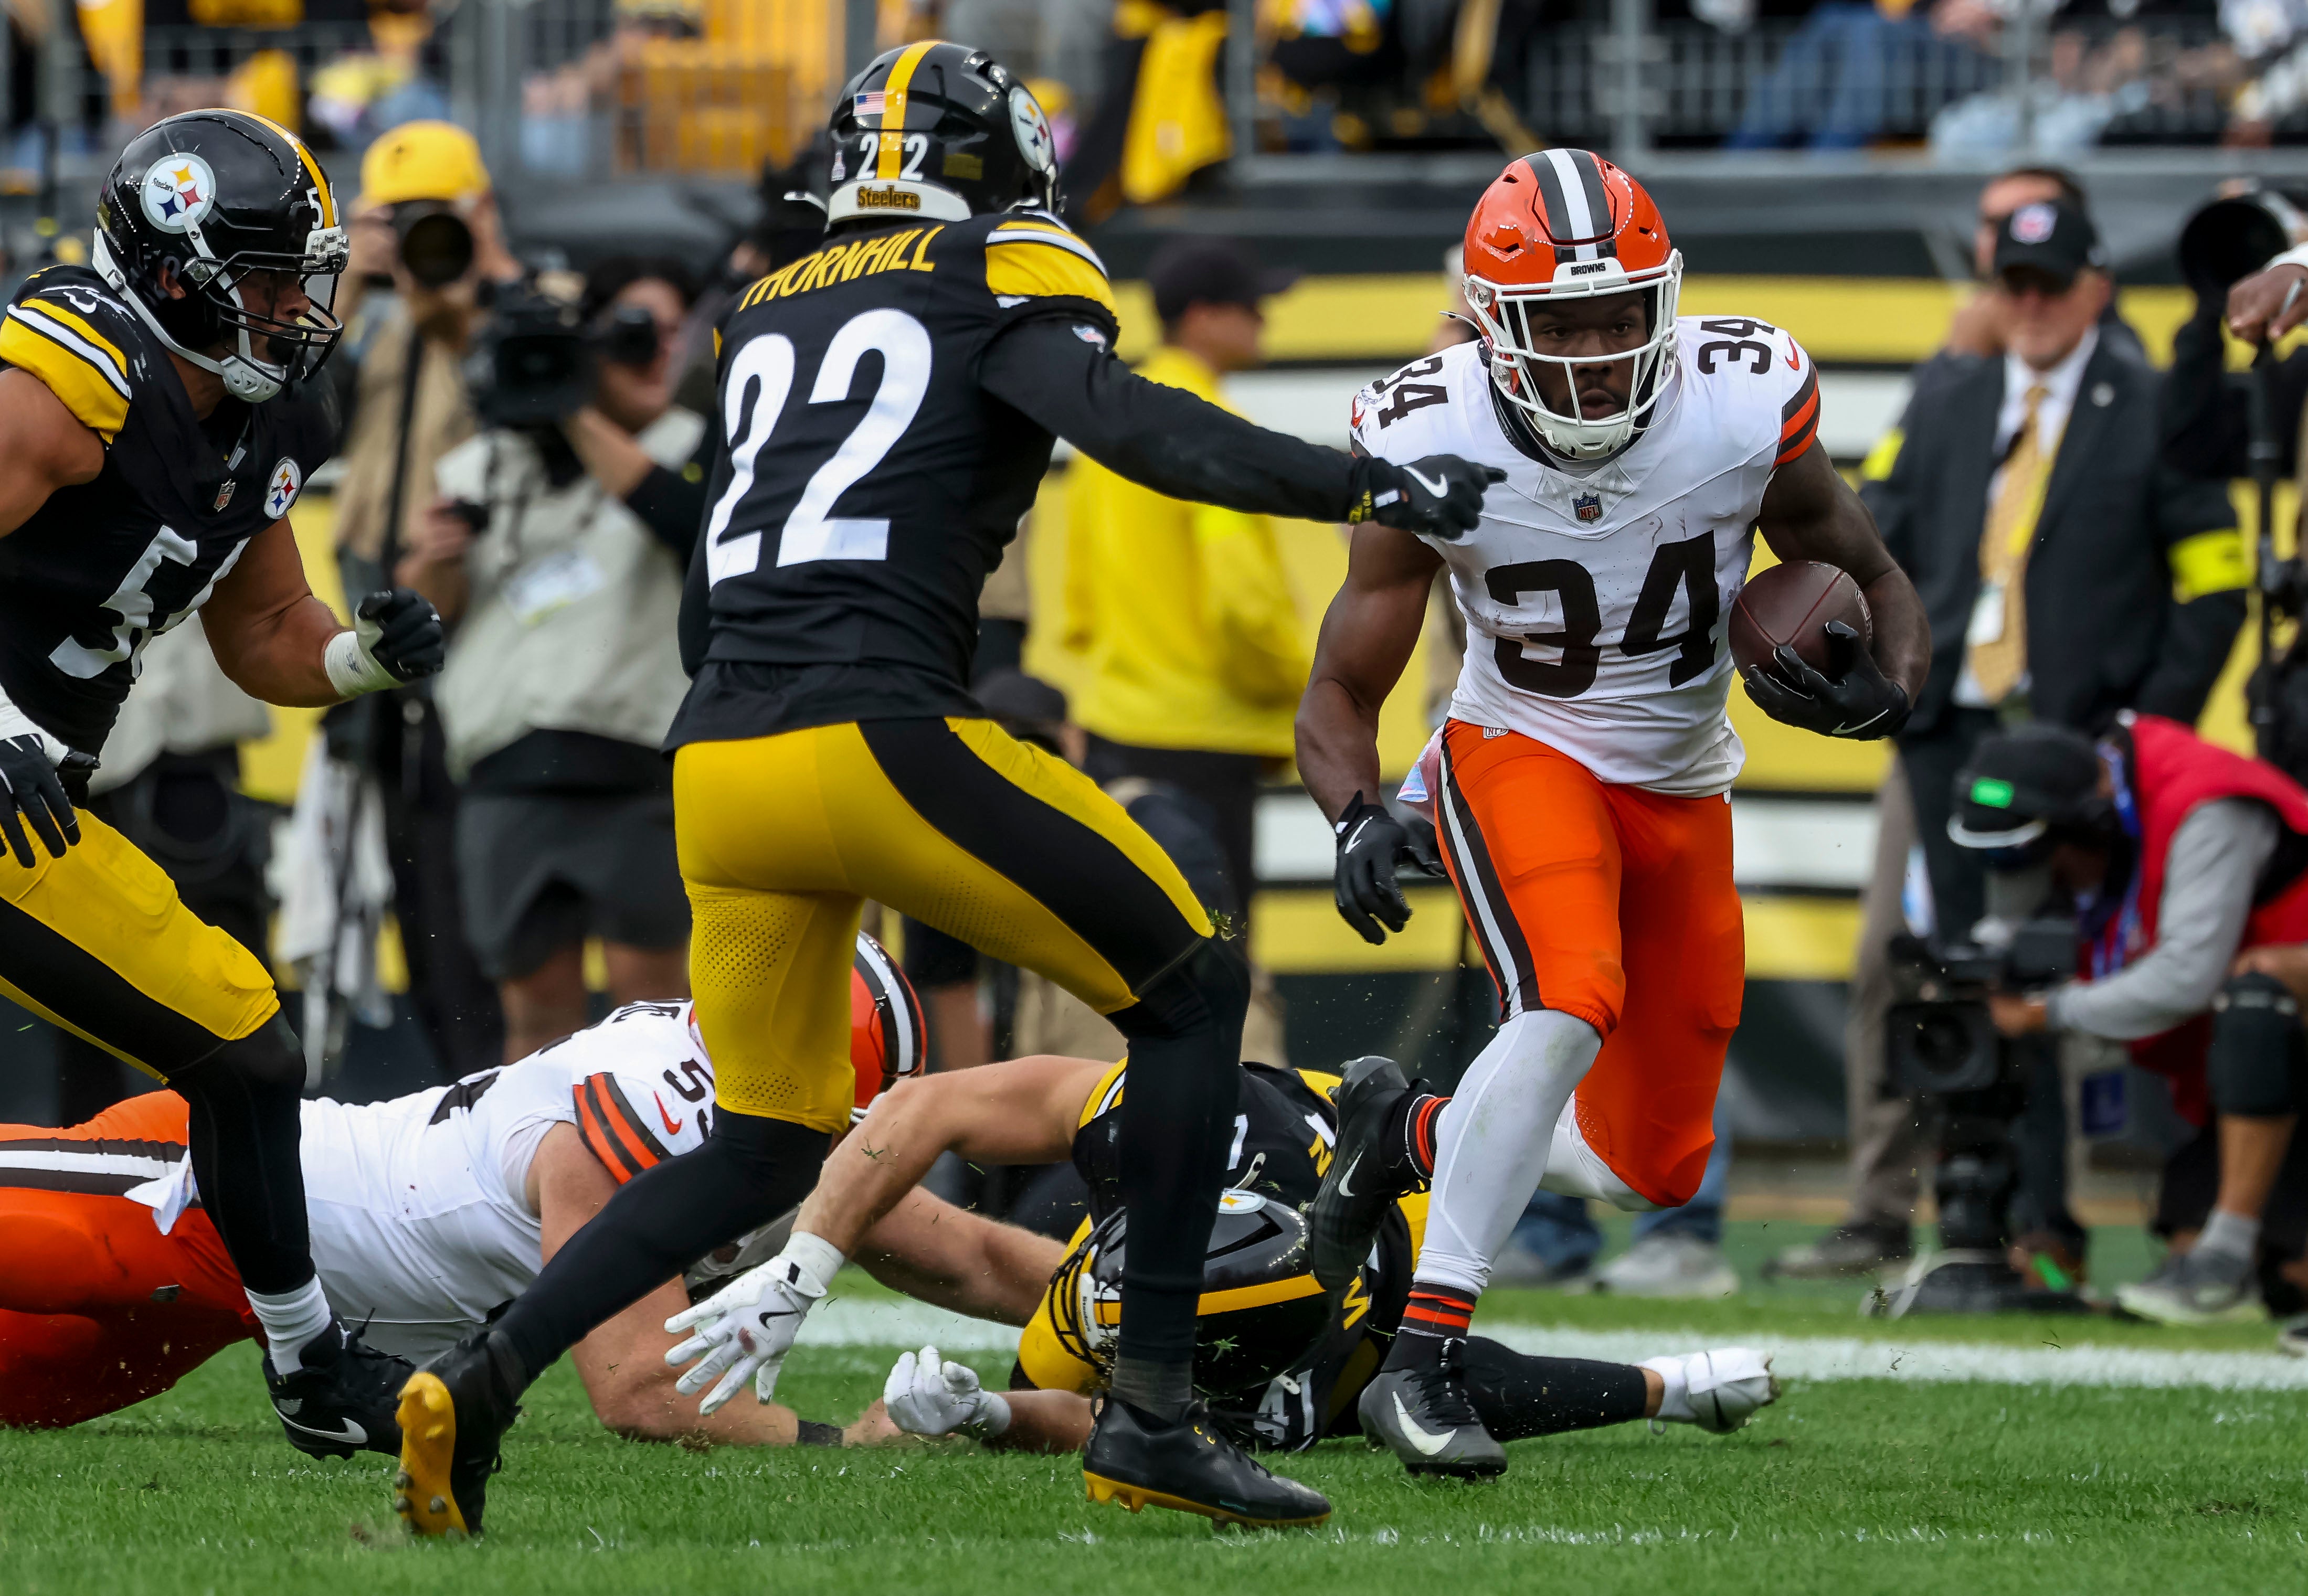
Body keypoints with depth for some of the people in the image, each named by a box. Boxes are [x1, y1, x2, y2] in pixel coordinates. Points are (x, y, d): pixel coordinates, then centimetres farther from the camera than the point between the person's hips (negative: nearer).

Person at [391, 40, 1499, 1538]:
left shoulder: (772, 311, 24)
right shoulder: (1008, 275, 6)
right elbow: (1124, 423, -14)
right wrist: (1369, 486, -12)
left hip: (718, 762, 7)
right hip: (878, 733, -7)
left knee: (765, 1155, 20)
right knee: (1192, 994, 9)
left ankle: (478, 1385, 3)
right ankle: (1152, 1413, 3)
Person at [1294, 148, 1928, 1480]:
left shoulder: (1745, 409, -19)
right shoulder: (1436, 446, -21)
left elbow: (1878, 587, -3)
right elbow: (1344, 693, -10)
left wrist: (1882, 691, -26)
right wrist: (1360, 817, -31)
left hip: (1683, 793, 4)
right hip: (1523, 755, -4)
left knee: (1652, 1170, 7)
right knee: (1572, 1003, -34)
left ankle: (1406, 1137, 35)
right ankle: (1423, 1361, -31)